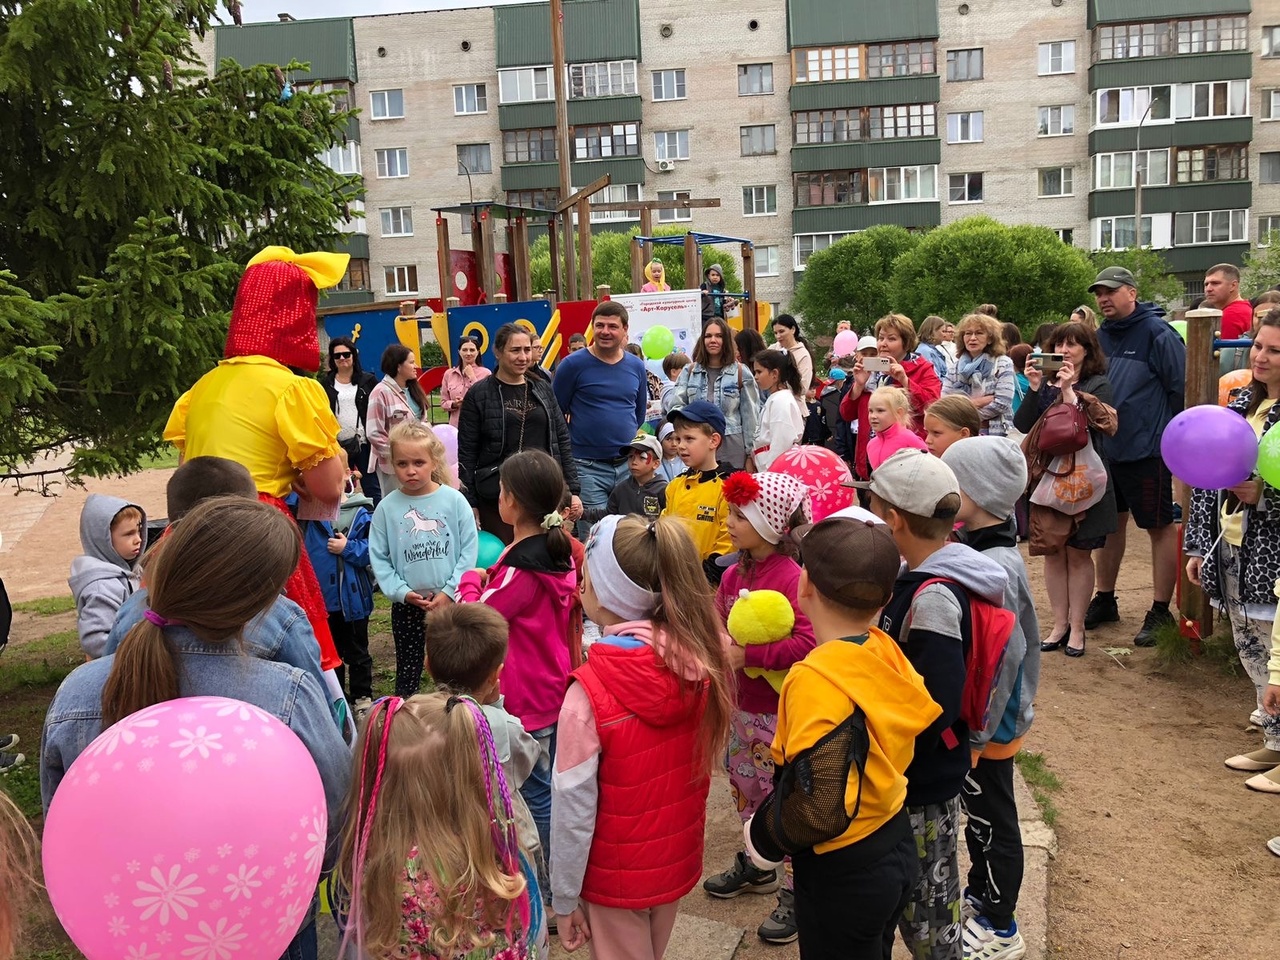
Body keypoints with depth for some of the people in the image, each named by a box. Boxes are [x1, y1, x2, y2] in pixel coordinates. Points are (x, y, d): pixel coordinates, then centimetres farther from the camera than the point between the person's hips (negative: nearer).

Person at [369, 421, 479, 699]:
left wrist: (449, 592, -11)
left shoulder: (454, 500, -7)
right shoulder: (387, 507, -5)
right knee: (408, 669, 12)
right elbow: (378, 558, -1)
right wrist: (401, 591, -11)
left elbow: (469, 550, -6)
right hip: (407, 605, 1)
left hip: (450, 601, 0)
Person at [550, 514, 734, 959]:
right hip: (678, 858, 4)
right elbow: (703, 759, -6)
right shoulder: (702, 660, -15)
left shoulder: (591, 690, -28)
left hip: (616, 876, -4)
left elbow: (574, 804, -21)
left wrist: (563, 899, -9)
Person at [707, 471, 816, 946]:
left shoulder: (792, 577, -21)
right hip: (740, 705, 8)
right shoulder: (734, 574, 3)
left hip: (778, 713, -8)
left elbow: (807, 642, -29)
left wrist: (745, 655, -28)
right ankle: (757, 864, 43)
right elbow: (719, 623, 14)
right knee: (745, 788, 22)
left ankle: (795, 892, 18)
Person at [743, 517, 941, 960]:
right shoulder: (884, 651, -6)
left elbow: (820, 810, -30)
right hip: (896, 847, 7)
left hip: (844, 874, -7)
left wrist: (764, 837, -12)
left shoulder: (817, 680, -29)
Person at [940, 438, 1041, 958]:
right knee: (976, 812, 24)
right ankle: (979, 894, 45)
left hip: (988, 725, -8)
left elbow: (1002, 658, -26)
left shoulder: (997, 567, -28)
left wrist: (977, 732, -20)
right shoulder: (969, 546, 0)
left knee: (992, 819, 10)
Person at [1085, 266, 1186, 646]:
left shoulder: (1157, 334, -11)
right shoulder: (1101, 336, 10)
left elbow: (1181, 389, -10)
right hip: (1106, 447, 7)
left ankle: (1160, 612, 11)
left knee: (1160, 527, 3)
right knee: (1111, 522, 16)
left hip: (1147, 450, -7)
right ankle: (1104, 600, 28)